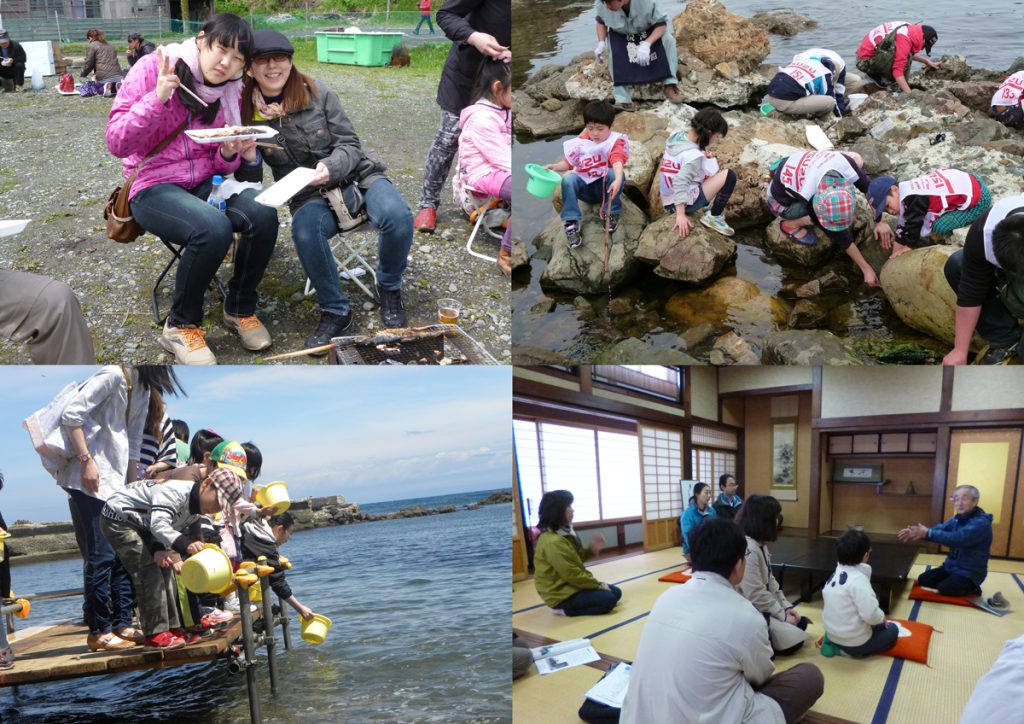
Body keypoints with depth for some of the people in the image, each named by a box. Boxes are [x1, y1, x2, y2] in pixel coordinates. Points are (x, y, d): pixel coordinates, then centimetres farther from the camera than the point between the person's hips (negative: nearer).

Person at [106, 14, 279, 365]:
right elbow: (117, 143, -13)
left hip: (205, 181, 5)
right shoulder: (153, 68, -9)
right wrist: (158, 97, -25)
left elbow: (220, 165, 10)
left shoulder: (230, 92, 5)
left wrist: (230, 154, -14)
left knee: (263, 215, -26)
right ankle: (180, 325, -10)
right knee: (214, 228, -34)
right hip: (154, 186, -4)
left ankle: (240, 308, -1)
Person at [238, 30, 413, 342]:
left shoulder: (317, 94, -2)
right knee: (305, 231, -37)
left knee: (397, 216, -33)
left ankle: (389, 287, -3)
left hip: (357, 176, 0)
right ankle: (335, 312, -15)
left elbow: (350, 145, -2)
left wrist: (330, 168, -24)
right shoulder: (248, 114, 0)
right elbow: (251, 181, 4)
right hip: (309, 196, 0)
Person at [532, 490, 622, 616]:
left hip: (570, 586, 10)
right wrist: (597, 584, -12)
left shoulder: (564, 532, 7)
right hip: (561, 594, -10)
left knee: (615, 592, 11)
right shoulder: (553, 542, -25)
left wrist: (592, 550, -2)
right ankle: (565, 609, -7)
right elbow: (572, 575, -23)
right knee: (608, 599, -19)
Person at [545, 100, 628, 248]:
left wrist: (618, 180, -52)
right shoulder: (581, 142, -1)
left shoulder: (615, 141, -12)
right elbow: (569, 162, 8)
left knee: (616, 174, -34)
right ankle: (571, 223, -30)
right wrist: (555, 166, -14)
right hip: (585, 187, 3)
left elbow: (617, 160, -32)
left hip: (604, 186, -2)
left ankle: (611, 214, -15)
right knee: (568, 179, -28)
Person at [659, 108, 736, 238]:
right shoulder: (693, 155, -25)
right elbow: (680, 184, -34)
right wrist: (681, 215, -37)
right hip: (685, 202, -9)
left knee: (710, 162, 23)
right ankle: (714, 217, 0)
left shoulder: (677, 136, -1)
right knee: (729, 175, -12)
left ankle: (713, 206, 24)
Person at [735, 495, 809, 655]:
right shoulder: (747, 550, -26)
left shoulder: (760, 545, 7)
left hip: (762, 607, 10)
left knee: (801, 622, 11)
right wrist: (783, 615, -16)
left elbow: (770, 581, 13)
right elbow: (756, 595, -26)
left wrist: (786, 607, 3)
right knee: (794, 639, -12)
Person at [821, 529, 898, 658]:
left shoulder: (835, 574, 3)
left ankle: (836, 645, 8)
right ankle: (856, 650, -2)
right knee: (892, 629, 18)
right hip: (853, 641, -7)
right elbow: (871, 615, -29)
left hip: (833, 635, 7)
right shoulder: (858, 579, -22)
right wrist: (882, 617, -6)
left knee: (878, 626, 30)